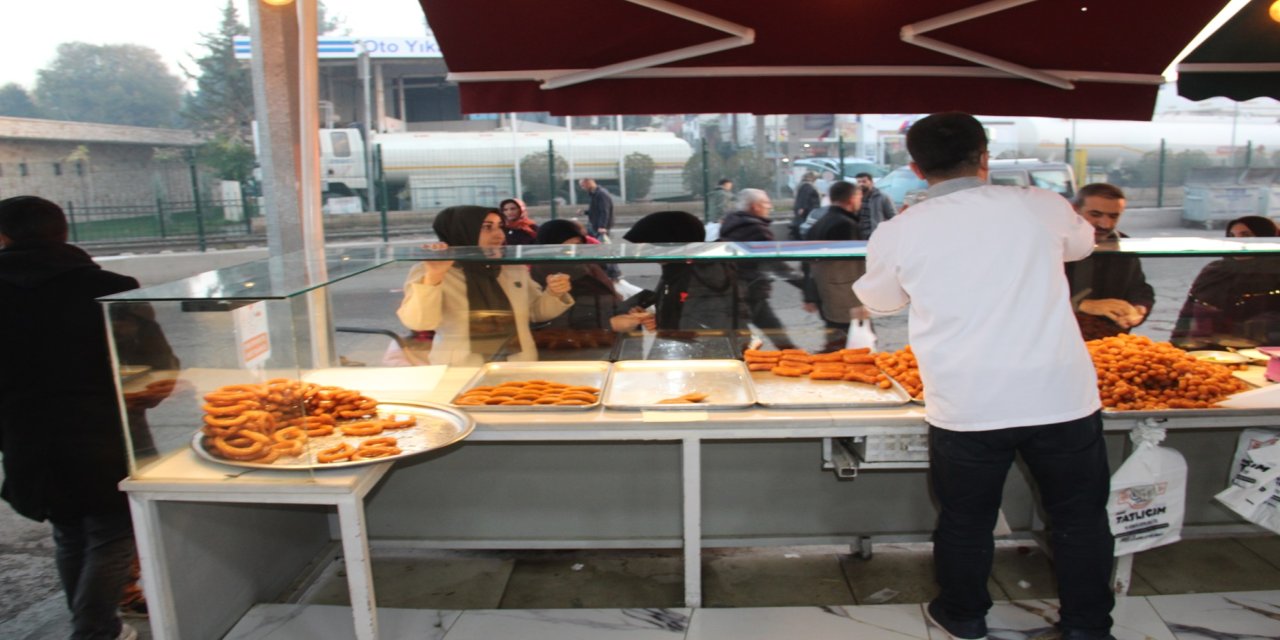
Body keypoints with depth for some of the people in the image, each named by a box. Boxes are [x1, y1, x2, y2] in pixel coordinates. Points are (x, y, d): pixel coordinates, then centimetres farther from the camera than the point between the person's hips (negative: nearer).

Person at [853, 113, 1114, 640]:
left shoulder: (898, 233, -5)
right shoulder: (1042, 207, -1)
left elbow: (879, 300, 13)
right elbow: (1081, 243, 21)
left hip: (967, 407, -1)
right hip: (1062, 397, 1)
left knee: (965, 521, 18)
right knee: (1080, 517, 20)